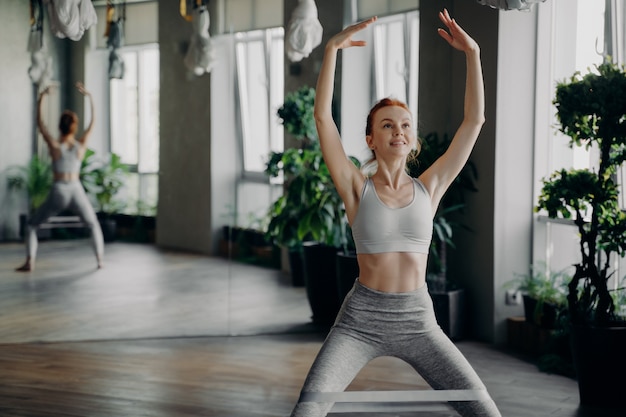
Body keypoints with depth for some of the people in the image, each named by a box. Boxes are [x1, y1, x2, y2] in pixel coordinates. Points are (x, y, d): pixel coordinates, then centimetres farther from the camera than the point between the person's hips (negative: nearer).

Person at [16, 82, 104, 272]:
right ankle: (100, 260, 15)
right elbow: (93, 122, 5)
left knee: (32, 225, 14)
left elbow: (40, 124, 0)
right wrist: (89, 97, 8)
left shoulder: (54, 145, -11)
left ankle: (29, 262, 1)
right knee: (94, 225, 24)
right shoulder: (81, 144, -6)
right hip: (77, 192, 2)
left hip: (58, 193, -2)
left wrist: (40, 100, 5)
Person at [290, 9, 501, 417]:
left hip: (418, 320, 2)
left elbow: (475, 120, 1)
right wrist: (332, 48, -16)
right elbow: (323, 116, -12)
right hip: (361, 318, -2)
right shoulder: (357, 188, -2)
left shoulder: (429, 187, 4)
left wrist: (472, 52, -3)